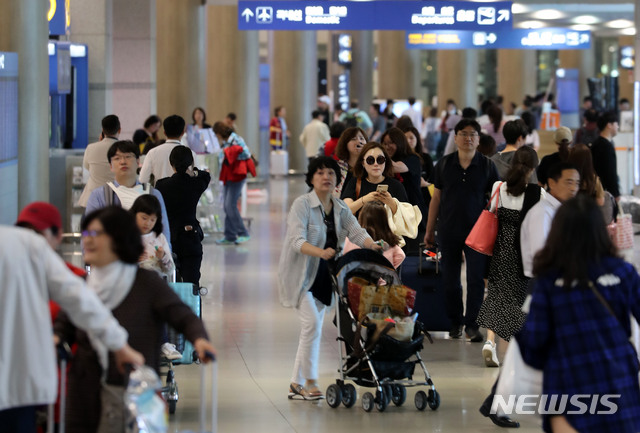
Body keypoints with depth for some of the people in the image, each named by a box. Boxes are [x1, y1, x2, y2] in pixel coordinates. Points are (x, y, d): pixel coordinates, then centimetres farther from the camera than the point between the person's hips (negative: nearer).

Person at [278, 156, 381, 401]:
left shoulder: (340, 208, 6)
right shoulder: (302, 205, -13)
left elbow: (356, 232, -6)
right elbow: (297, 240, -24)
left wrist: (372, 245, -28)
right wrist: (320, 252, -42)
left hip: (323, 277, 7)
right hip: (300, 275, -6)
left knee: (313, 329, 8)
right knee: (312, 323, -17)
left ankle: (296, 384, 16)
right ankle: (310, 381, -8)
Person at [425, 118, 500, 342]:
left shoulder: (487, 166, 1)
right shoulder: (444, 164, 5)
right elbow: (436, 198, 9)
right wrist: (429, 231, 8)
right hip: (448, 231, 2)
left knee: (476, 278, -7)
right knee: (450, 279, 7)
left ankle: (471, 323, 1)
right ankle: (455, 322, 20)